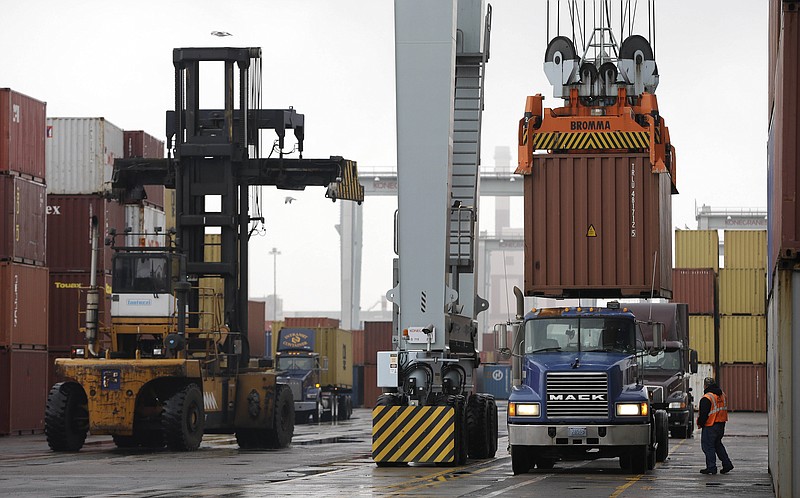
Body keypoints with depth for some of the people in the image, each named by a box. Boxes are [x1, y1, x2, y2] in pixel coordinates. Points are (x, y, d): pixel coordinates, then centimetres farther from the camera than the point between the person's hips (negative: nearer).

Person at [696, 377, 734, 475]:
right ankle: (727, 464, 15)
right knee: (718, 444, 20)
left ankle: (711, 467, 1)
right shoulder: (723, 395, 9)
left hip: (710, 426, -8)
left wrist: (700, 423, -3)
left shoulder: (706, 398, -18)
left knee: (708, 446, 1)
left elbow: (703, 414, -18)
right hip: (721, 425, 8)